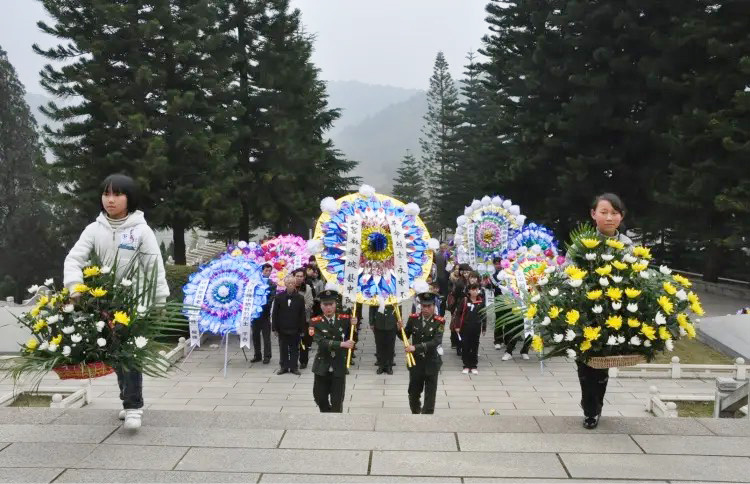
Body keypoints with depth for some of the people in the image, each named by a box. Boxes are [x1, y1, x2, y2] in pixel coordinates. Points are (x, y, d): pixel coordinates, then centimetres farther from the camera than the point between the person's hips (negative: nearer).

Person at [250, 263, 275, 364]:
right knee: (255, 335, 10)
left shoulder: (272, 284, 1)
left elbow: (272, 298, -8)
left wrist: (264, 304, -22)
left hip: (265, 312, -3)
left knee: (266, 336, 1)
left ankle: (267, 356, 8)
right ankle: (257, 355, 20)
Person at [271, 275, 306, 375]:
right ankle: (283, 366, 20)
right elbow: (274, 313, 1)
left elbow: (302, 315, -1)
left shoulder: (300, 298, -3)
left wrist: (302, 329, -4)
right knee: (283, 348, 10)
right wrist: (275, 328, -3)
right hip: (282, 329, 1)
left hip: (295, 329, -1)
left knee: (294, 349, 8)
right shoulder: (279, 297, -2)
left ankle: (293, 367, 18)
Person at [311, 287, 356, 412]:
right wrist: (342, 344, -33)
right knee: (320, 398, 15)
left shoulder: (345, 319, -3)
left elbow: (352, 340, 1)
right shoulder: (316, 322, -7)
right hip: (322, 366, 1)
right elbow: (321, 342, -21)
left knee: (337, 401, 1)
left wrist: (353, 325, -16)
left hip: (339, 367, 0)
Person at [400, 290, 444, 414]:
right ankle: (415, 412, 38)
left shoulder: (439, 322, -12)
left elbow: (436, 341, -24)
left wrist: (416, 347, -33)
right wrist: (400, 329, -16)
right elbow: (405, 337, 6)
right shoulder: (413, 319, -2)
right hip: (415, 362, 3)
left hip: (431, 363, -3)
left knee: (430, 395, 6)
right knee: (413, 393, 16)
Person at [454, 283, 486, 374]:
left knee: (475, 347, 7)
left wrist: (484, 328, 6)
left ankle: (473, 366, 16)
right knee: (466, 347, 3)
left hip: (476, 328, 1)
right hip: (465, 328, -1)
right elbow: (458, 313, -1)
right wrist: (457, 326, -4)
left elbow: (484, 315, 8)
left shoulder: (481, 301, 1)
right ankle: (466, 366, 13)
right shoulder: (464, 300, -4)